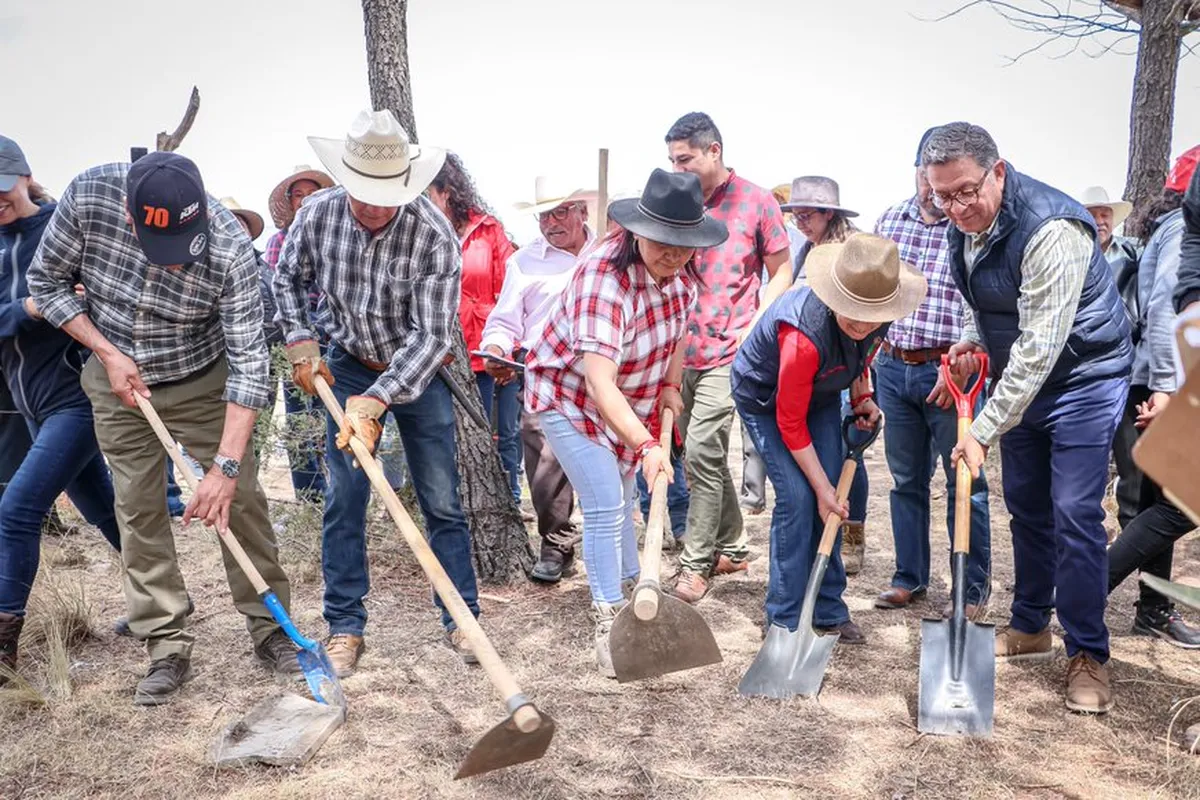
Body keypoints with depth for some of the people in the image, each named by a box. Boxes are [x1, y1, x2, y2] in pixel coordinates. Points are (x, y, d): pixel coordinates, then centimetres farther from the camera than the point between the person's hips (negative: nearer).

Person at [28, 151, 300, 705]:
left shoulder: (230, 247, -31)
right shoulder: (87, 198, -24)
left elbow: (248, 361, -28)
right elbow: (47, 281, -6)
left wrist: (226, 466, -32)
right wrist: (108, 354, -16)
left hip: (202, 382, -2)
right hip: (118, 382, 2)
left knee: (240, 501, -3)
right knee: (138, 511, 3)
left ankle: (270, 630, 12)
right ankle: (167, 648, 13)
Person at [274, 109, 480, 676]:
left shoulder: (433, 233, -26)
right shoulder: (317, 214, -15)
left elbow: (430, 335, -28)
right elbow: (287, 279, 6)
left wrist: (377, 400, -34)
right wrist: (299, 343, -6)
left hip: (419, 371, -2)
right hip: (348, 367, 2)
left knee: (442, 500, 1)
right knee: (343, 498, 1)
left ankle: (462, 620, 13)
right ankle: (345, 627, 13)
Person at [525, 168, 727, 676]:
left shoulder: (680, 270, -13)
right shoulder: (604, 281, -37)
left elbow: (678, 326, 9)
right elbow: (599, 384, -45)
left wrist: (670, 385, 0)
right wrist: (646, 446, -54)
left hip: (631, 404, 7)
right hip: (570, 400, -7)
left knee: (622, 502, 20)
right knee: (605, 509, -15)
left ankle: (629, 592, 38)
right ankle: (608, 628, -4)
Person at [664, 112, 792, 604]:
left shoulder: (756, 202, -2)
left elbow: (781, 274, 1)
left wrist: (753, 330, -10)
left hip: (728, 353, -6)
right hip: (684, 353, 6)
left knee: (702, 451, -11)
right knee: (707, 454, 13)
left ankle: (696, 564, 0)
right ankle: (731, 547, 29)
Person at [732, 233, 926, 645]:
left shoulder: (877, 311, -21)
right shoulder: (805, 335, -41)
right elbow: (790, 422, -28)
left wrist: (862, 396, -4)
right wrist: (823, 489, -23)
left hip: (821, 391, 6)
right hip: (766, 397, -6)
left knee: (830, 497, 0)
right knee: (798, 498, -15)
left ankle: (828, 610, 13)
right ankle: (785, 619, -2)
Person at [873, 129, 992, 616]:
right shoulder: (890, 220, 8)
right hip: (893, 368, 5)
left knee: (964, 484, 5)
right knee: (906, 480, 15)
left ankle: (972, 591, 20)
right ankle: (909, 578, 29)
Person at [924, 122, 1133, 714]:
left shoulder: (1050, 229, -29)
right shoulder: (964, 226, -3)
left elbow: (1039, 347, -31)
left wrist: (984, 431, -29)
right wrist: (972, 340, 0)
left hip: (1082, 381, -8)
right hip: (1019, 378, 8)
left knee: (1075, 515, -9)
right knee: (1026, 507, 14)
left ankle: (1088, 654, 5)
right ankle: (1030, 626, 29)